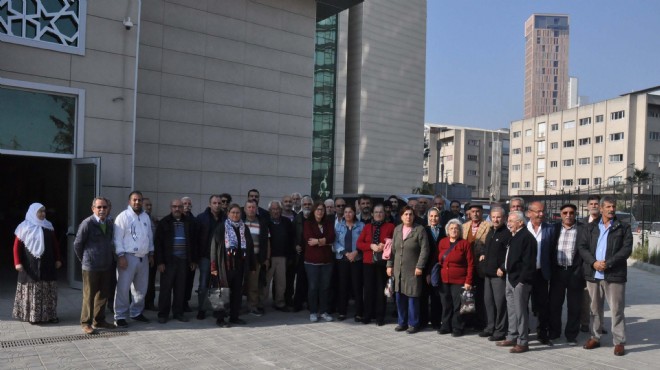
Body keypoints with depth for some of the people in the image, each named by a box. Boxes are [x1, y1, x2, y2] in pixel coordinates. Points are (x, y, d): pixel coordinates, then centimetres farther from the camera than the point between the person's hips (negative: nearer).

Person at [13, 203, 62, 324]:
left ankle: (50, 315, 11)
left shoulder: (48, 226, 8)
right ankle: (33, 316, 8)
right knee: (31, 291, 0)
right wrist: (17, 262, -11)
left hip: (47, 265, 3)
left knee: (48, 290, 5)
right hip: (30, 266, -3)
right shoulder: (24, 227, -3)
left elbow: (55, 244, 13)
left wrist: (57, 259, 8)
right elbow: (17, 246, -3)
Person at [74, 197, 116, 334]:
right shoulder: (87, 223, -12)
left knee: (103, 295, 13)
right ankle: (86, 323, 15)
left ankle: (99, 320, 25)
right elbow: (77, 244, -5)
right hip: (91, 266, -6)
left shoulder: (109, 223, 6)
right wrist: (83, 259, 4)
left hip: (106, 266, 6)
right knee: (89, 296, 4)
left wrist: (110, 257, 12)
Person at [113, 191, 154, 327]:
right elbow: (118, 238, -12)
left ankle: (136, 312, 27)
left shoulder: (146, 217, 13)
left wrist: (151, 253, 16)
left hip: (143, 257, 7)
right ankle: (120, 316, 5)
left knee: (141, 288, 13)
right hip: (128, 257, -6)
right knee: (123, 288, -4)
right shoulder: (123, 216, -8)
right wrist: (121, 256, -18)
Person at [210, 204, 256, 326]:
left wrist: (251, 265, 7)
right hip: (225, 264, -4)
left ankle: (234, 316, 21)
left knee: (237, 291, 9)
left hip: (239, 264, 4)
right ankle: (220, 319, 9)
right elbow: (214, 246, -6)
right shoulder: (221, 227, -3)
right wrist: (214, 266, -12)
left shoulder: (244, 229, 10)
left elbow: (250, 247, 12)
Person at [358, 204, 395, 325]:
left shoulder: (390, 226, 5)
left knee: (381, 289, 1)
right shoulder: (367, 227, 12)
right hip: (368, 262, 2)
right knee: (368, 289, 3)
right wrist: (371, 246, -11)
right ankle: (368, 315, 13)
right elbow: (359, 243, 6)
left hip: (383, 262, -2)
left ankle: (380, 316, 8)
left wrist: (385, 246, -15)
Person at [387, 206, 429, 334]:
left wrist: (419, 266, -14)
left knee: (412, 296, -1)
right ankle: (402, 322, 21)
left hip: (412, 270, -5)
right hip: (398, 269, 5)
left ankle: (413, 324, 11)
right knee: (400, 296, 9)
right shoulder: (397, 229, 11)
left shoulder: (420, 230, -5)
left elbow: (424, 249, -9)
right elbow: (393, 249, 13)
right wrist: (390, 265, 8)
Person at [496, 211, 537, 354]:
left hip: (520, 280, -10)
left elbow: (528, 262, -20)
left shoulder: (527, 237, -16)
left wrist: (523, 280, -22)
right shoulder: (514, 236, 14)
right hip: (511, 278, 10)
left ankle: (523, 342, 6)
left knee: (520, 311, -3)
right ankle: (512, 337, 27)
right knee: (511, 309, 16)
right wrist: (503, 269, 14)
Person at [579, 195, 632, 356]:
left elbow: (626, 249, -6)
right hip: (593, 274, 3)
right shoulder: (589, 227, 10)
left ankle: (619, 342, 8)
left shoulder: (623, 228, 4)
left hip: (614, 275, -3)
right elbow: (582, 246, 3)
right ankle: (595, 338, 23)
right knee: (595, 308, 12)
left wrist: (608, 263, -15)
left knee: (617, 309, 0)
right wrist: (593, 262, -13)